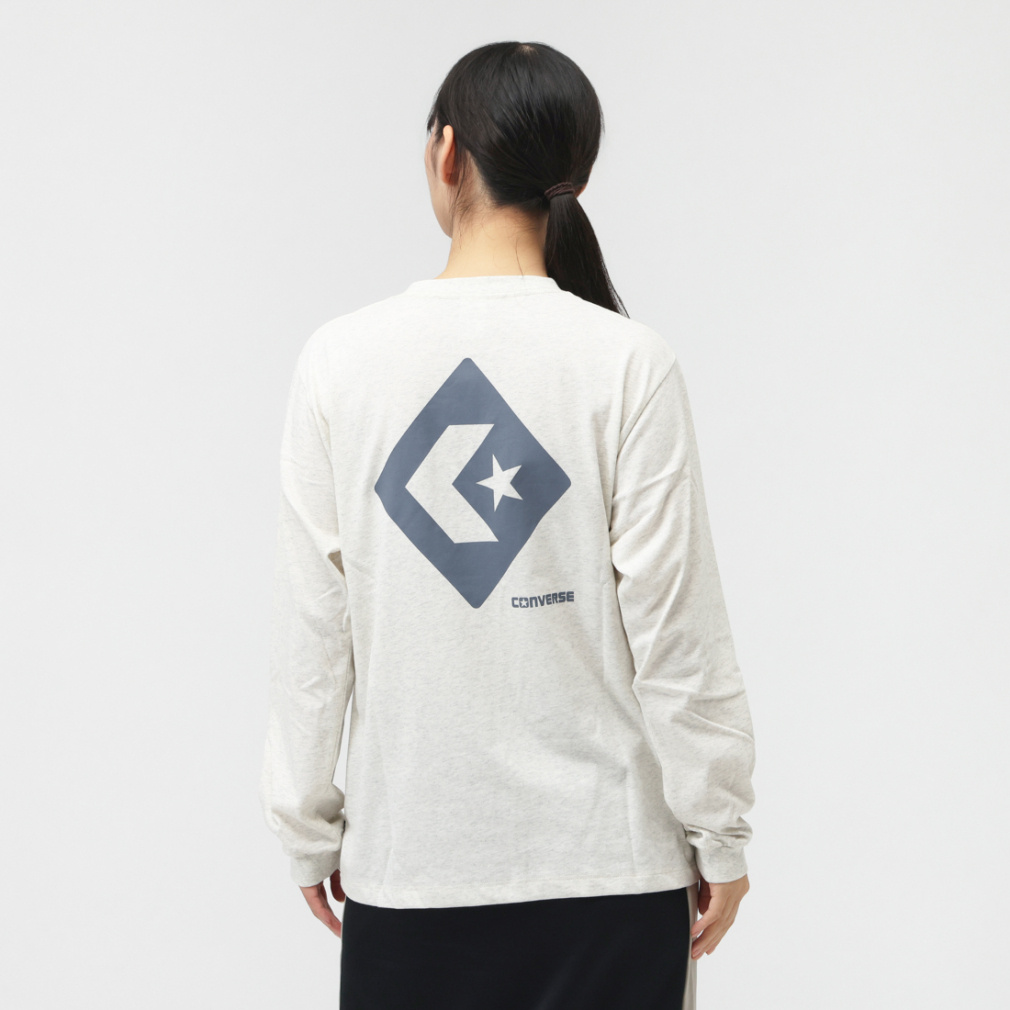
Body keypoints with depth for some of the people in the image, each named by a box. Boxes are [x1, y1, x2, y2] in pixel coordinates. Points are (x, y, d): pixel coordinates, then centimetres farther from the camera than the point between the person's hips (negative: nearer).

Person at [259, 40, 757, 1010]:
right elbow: (674, 624, -8)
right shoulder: (629, 363, -9)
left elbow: (310, 628, 0)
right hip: (607, 859, -1)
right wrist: (718, 831, 4)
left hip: (409, 862, 1)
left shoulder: (341, 358, -4)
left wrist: (309, 825, 11)